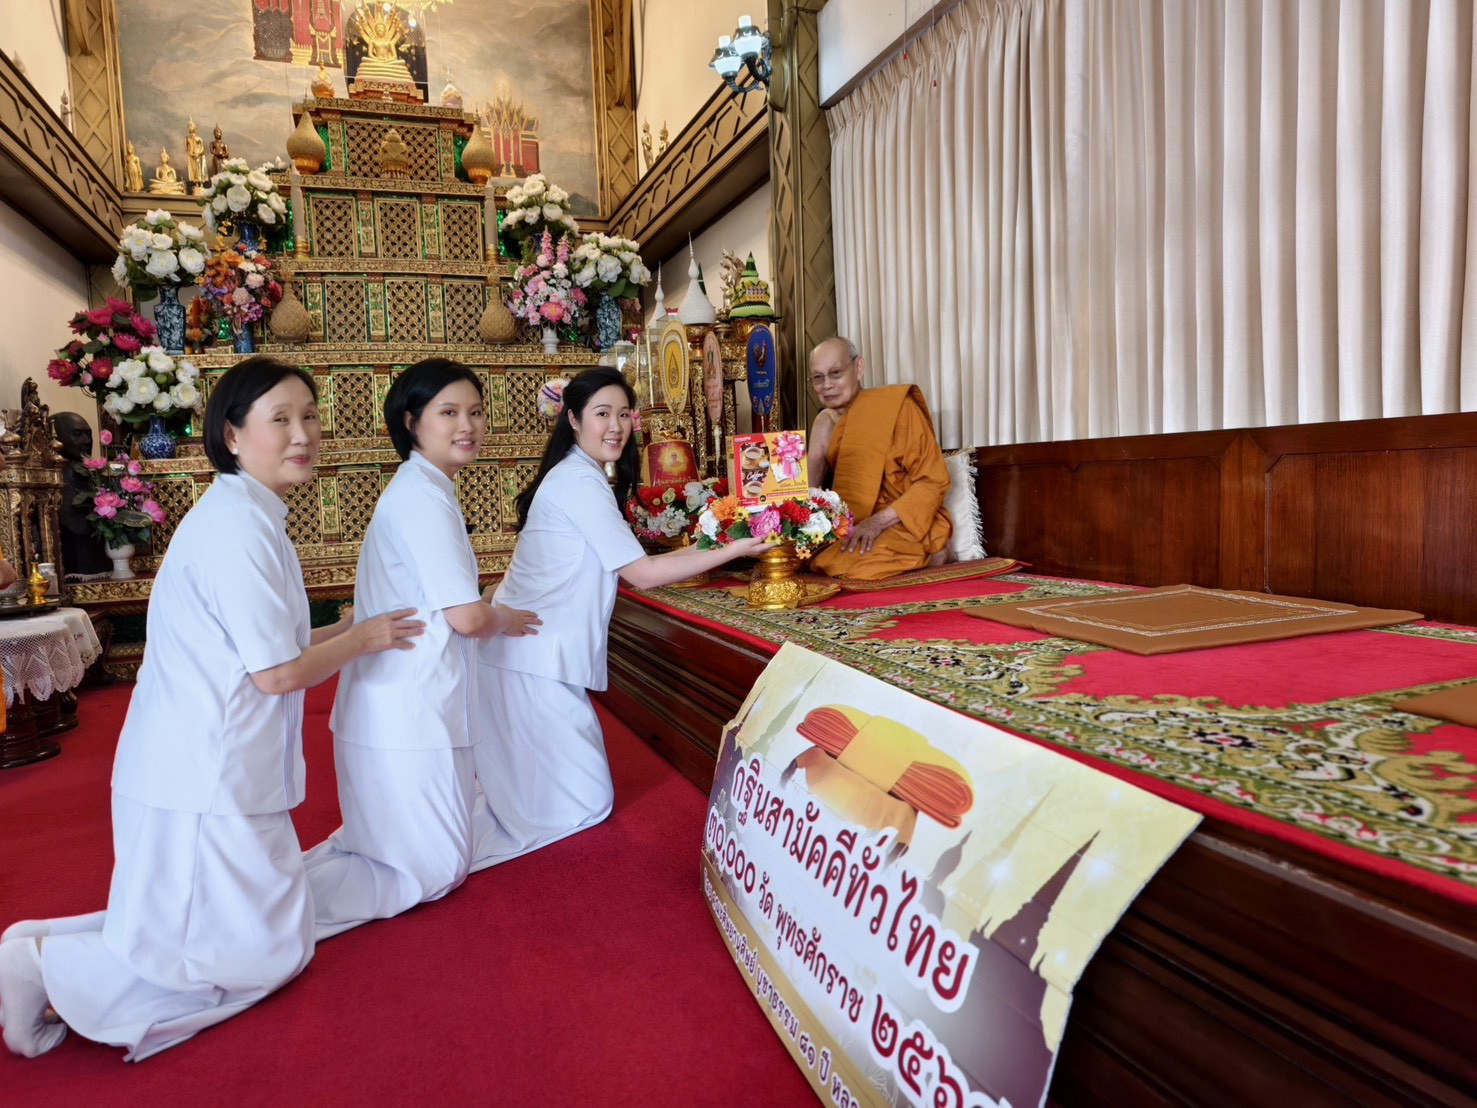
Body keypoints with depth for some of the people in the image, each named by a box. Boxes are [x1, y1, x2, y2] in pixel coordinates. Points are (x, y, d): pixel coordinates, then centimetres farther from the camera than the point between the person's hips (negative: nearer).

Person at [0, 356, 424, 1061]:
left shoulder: (242, 515, 11)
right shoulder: (239, 525, -20)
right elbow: (277, 672, -20)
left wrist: (353, 631, 15)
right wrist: (362, 639, -5)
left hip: (208, 770, 10)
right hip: (209, 781, -10)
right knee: (267, 954, 5)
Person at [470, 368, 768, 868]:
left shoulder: (574, 476, 14)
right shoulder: (580, 482, -17)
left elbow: (622, 562, 16)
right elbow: (642, 574, -17)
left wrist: (699, 546, 12)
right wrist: (732, 551, -14)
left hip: (529, 653, 10)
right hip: (533, 661, -10)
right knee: (585, 803, 0)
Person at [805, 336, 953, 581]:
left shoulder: (895, 406, -7)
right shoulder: (825, 422, 8)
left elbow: (934, 481, -13)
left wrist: (878, 521, -23)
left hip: (906, 526, -7)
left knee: (849, 562, -32)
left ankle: (927, 555, -3)